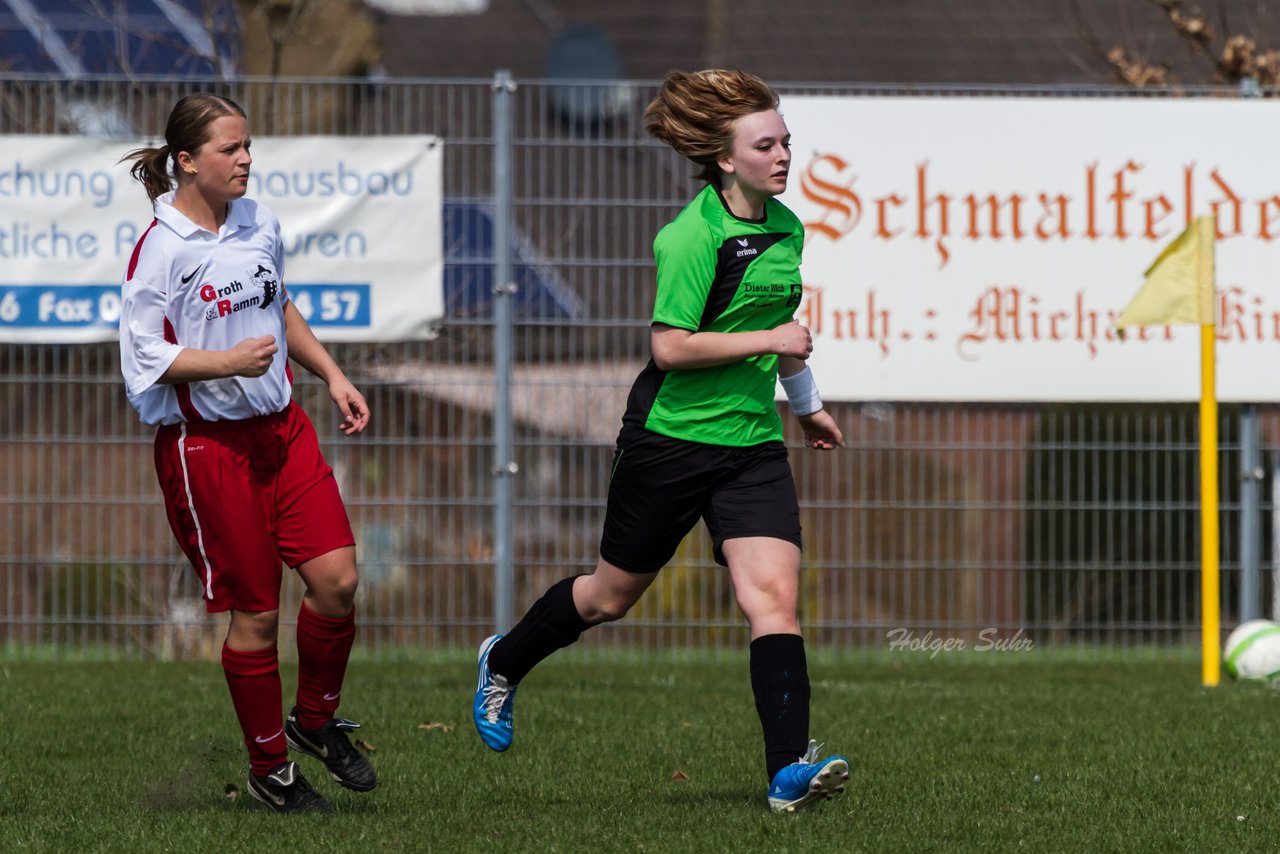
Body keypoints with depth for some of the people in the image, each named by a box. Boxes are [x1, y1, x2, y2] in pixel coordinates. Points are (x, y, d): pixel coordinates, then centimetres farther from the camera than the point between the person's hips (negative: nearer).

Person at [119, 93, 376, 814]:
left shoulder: (259, 222, 8)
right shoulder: (163, 249, -13)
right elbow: (145, 355, -14)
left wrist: (332, 376, 18)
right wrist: (229, 361, -25)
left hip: (280, 425, 6)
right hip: (205, 444, -6)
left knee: (338, 579, -6)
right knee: (256, 612, -1)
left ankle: (315, 721, 19)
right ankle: (271, 768, 17)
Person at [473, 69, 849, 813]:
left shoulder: (787, 227, 7)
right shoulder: (693, 237, -18)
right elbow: (670, 345, -23)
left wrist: (806, 402, 35)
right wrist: (767, 340, -20)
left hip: (752, 444, 6)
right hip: (671, 438, -6)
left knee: (775, 593, -12)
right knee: (613, 594, 11)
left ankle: (790, 771, -19)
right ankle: (504, 663, 40)